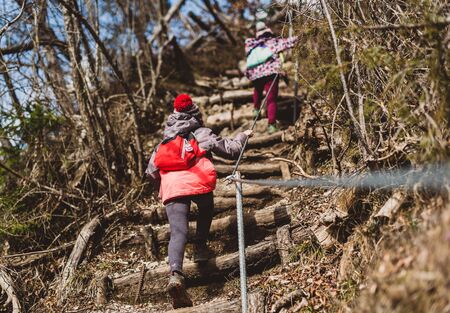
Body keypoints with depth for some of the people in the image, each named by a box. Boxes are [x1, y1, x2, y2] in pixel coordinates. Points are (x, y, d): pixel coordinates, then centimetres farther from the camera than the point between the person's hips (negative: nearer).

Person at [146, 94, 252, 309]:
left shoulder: (164, 141, 31)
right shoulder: (202, 133, 20)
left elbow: (151, 171, 30)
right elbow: (231, 150, 20)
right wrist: (242, 136, 40)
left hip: (171, 188, 2)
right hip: (198, 182, -2)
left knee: (178, 232, -8)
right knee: (206, 209, 31)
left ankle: (175, 274, -30)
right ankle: (200, 247, 26)